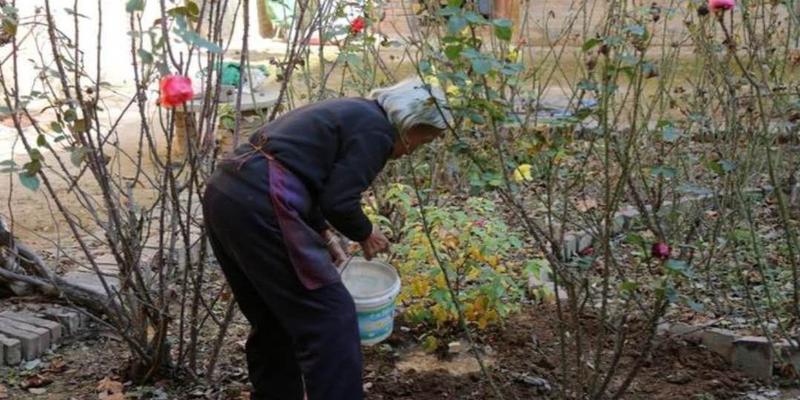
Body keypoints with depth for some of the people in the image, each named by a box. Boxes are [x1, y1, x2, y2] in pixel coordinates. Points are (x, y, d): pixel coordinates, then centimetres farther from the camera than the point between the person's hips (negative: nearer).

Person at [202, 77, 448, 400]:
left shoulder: (352, 112, 25)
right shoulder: (376, 129, -3)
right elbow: (338, 201, -10)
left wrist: (322, 235, 22)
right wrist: (365, 233, 9)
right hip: (257, 206, -10)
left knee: (273, 320, 22)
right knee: (329, 320, -2)